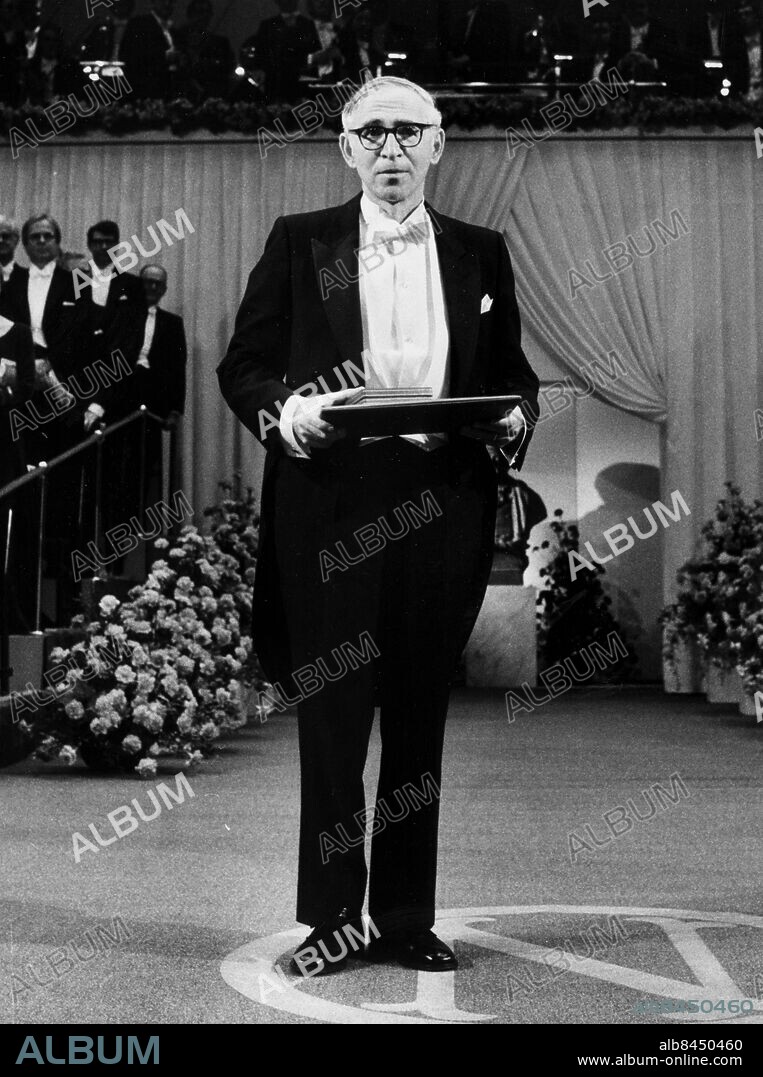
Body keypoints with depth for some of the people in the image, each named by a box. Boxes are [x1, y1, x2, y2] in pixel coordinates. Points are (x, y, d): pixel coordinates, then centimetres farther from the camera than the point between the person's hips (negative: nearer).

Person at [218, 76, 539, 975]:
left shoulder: (481, 254, 13)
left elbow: (513, 372, 17)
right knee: (331, 720, 2)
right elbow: (241, 366, 4)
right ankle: (329, 917, 15)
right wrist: (284, 412, -16)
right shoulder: (298, 243, 7)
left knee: (419, 722, 8)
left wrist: (515, 415, -5)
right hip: (329, 504, -2)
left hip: (444, 505, 2)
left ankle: (407, 919, 19)